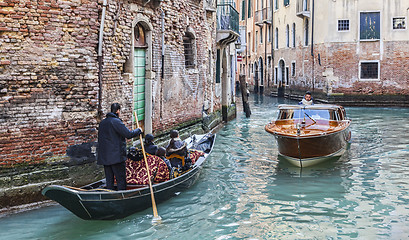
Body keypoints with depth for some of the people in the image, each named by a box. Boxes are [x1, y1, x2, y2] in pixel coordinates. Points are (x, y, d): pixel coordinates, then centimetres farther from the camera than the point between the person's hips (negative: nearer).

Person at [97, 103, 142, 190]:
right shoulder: (116, 121, -13)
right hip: (116, 156, -8)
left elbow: (99, 139, 19)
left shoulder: (102, 122, 13)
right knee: (121, 178, -1)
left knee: (109, 179, 12)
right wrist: (138, 130, 0)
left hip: (104, 157, 8)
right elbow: (128, 134, -17)